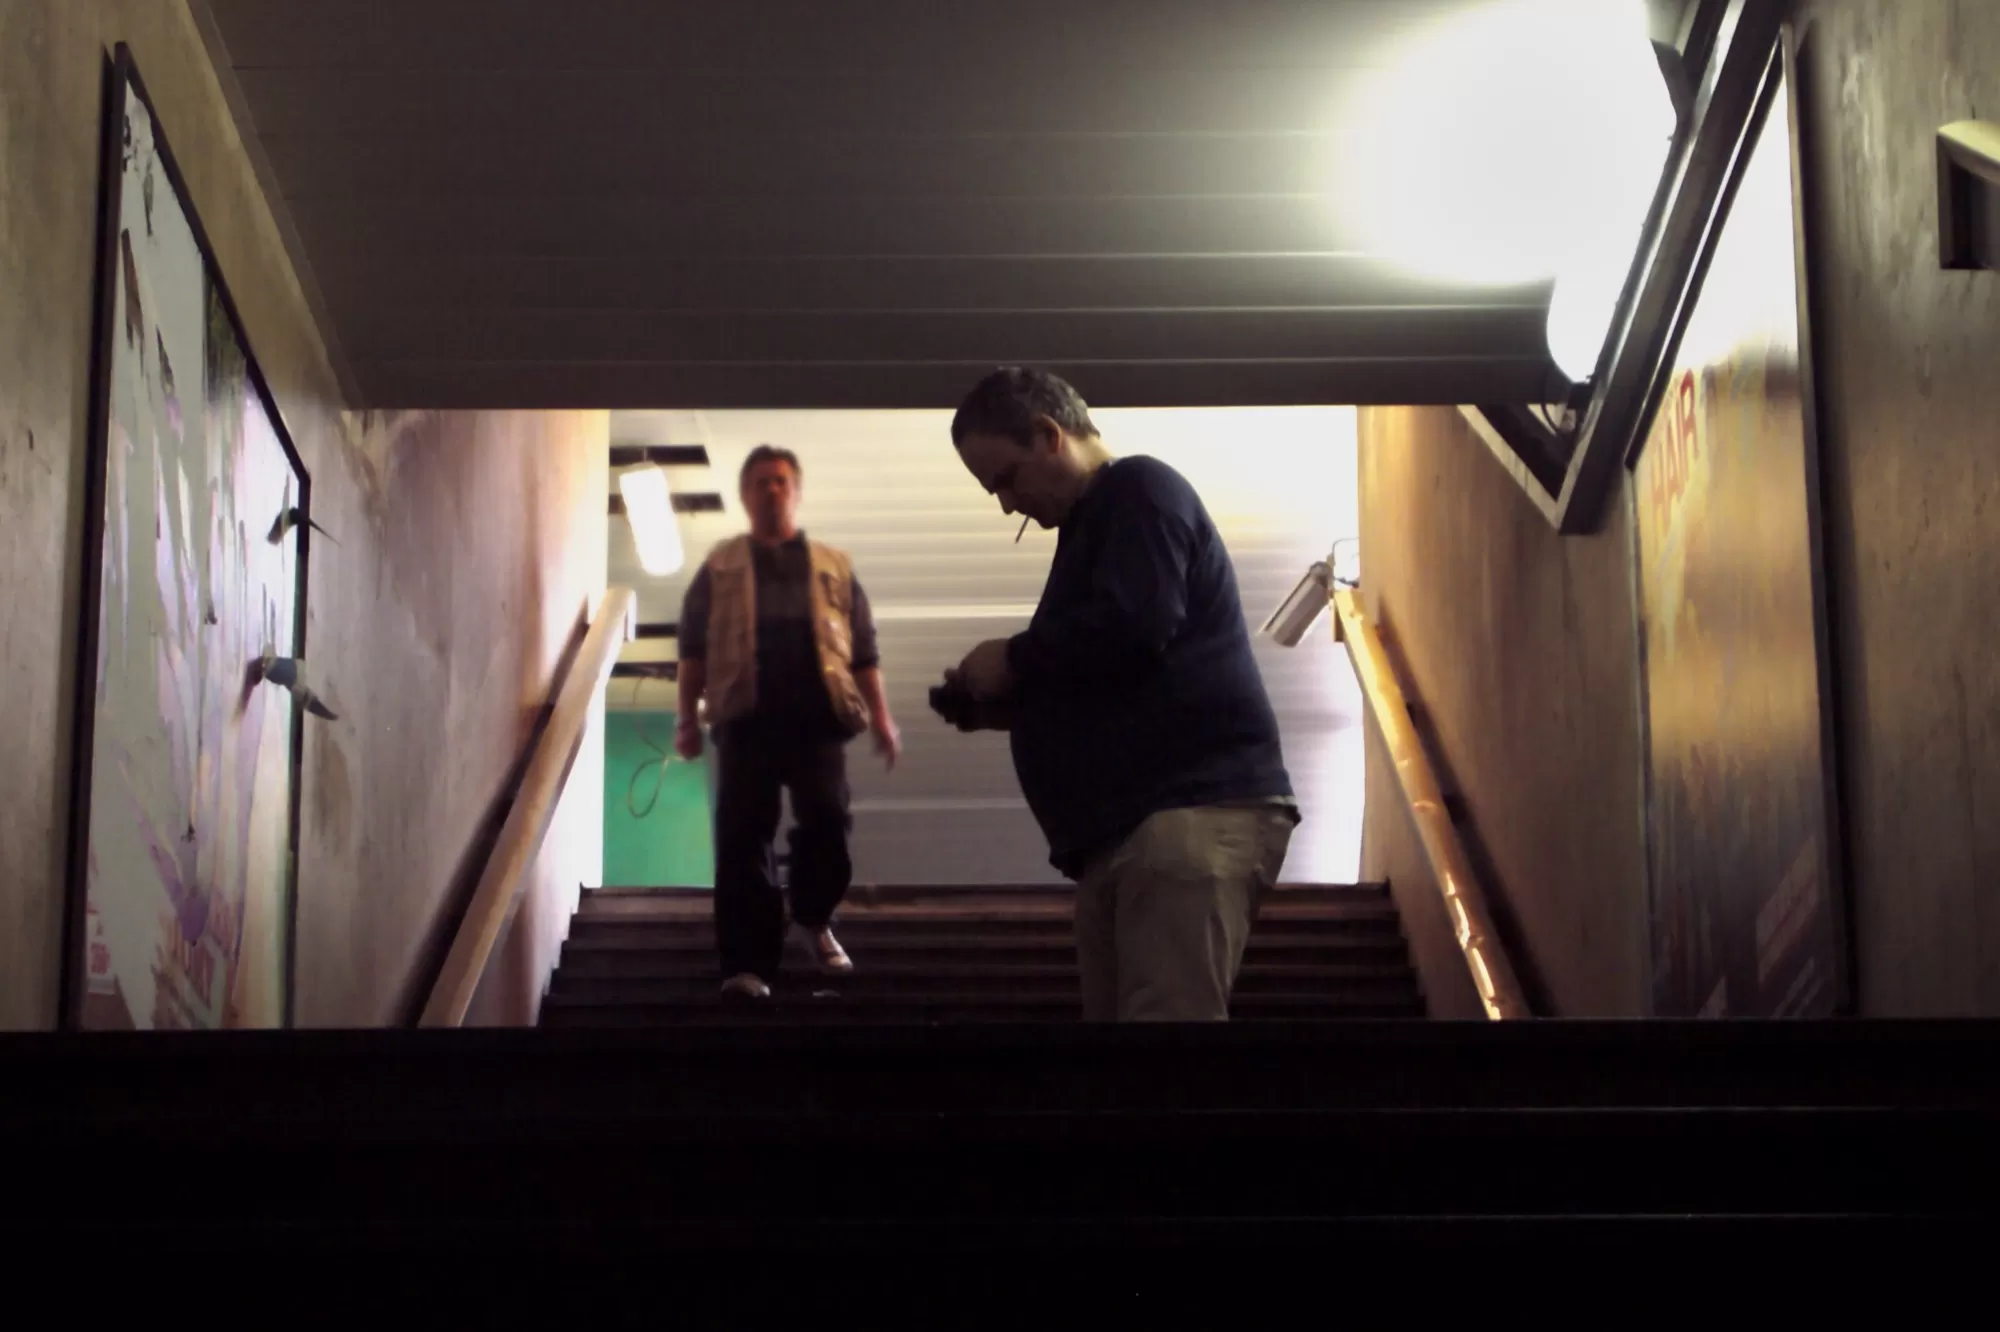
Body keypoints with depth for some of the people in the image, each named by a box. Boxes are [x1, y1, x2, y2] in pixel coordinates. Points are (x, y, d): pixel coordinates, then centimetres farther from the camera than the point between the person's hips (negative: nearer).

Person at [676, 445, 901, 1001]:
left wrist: (881, 715, 5)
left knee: (827, 818, -10)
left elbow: (863, 648, 14)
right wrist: (687, 714, 3)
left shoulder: (834, 567, 18)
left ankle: (812, 919, 19)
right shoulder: (720, 568, 16)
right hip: (746, 713, 0)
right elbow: (693, 647, 13)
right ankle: (748, 963, -7)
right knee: (743, 834, -7)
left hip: (816, 712, 1)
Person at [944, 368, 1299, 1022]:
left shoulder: (1138, 489, -2)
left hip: (1193, 811, -10)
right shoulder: (1096, 524, 28)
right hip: (1128, 823, 11)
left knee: (1167, 1013, -18)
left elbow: (1130, 627, -18)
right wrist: (1004, 703, 16)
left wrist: (1013, 660, -4)